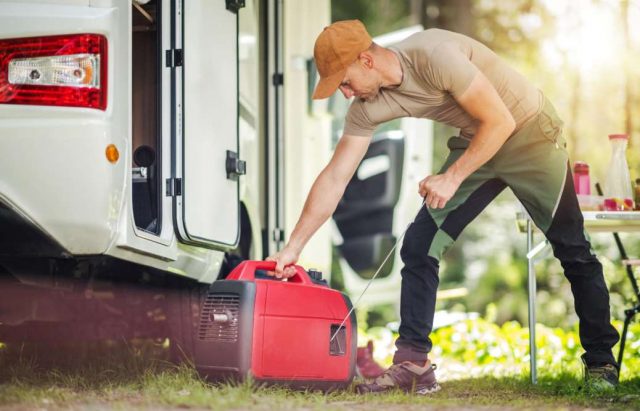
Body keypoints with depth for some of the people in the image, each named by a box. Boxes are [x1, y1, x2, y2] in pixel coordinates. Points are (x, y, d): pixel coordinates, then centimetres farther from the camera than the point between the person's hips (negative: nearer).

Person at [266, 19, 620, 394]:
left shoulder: (434, 55, -33)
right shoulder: (368, 107, -12)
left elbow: (500, 122, -27)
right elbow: (334, 179, -8)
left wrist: (452, 178, -24)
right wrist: (293, 248, -10)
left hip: (530, 134, -6)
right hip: (475, 142, 6)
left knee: (574, 252, -1)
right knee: (418, 247, -6)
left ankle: (601, 364, 12)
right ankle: (412, 364, -3)